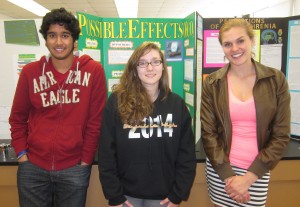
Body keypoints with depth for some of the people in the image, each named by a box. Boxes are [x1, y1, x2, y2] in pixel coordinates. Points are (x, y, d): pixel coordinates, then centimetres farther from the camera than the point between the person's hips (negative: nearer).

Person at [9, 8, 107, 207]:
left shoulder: (93, 70, -6)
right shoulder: (30, 72, 1)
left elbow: (96, 120, -5)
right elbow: (17, 117, 9)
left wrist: (86, 159, -4)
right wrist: (21, 152, 1)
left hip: (74, 168, -2)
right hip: (33, 166, 2)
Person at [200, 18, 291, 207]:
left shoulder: (276, 79, -3)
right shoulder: (212, 83, -3)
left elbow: (281, 135, -4)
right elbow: (208, 133, -3)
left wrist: (249, 177, -9)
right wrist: (229, 176, -9)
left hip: (257, 172, 0)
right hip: (220, 168, 1)